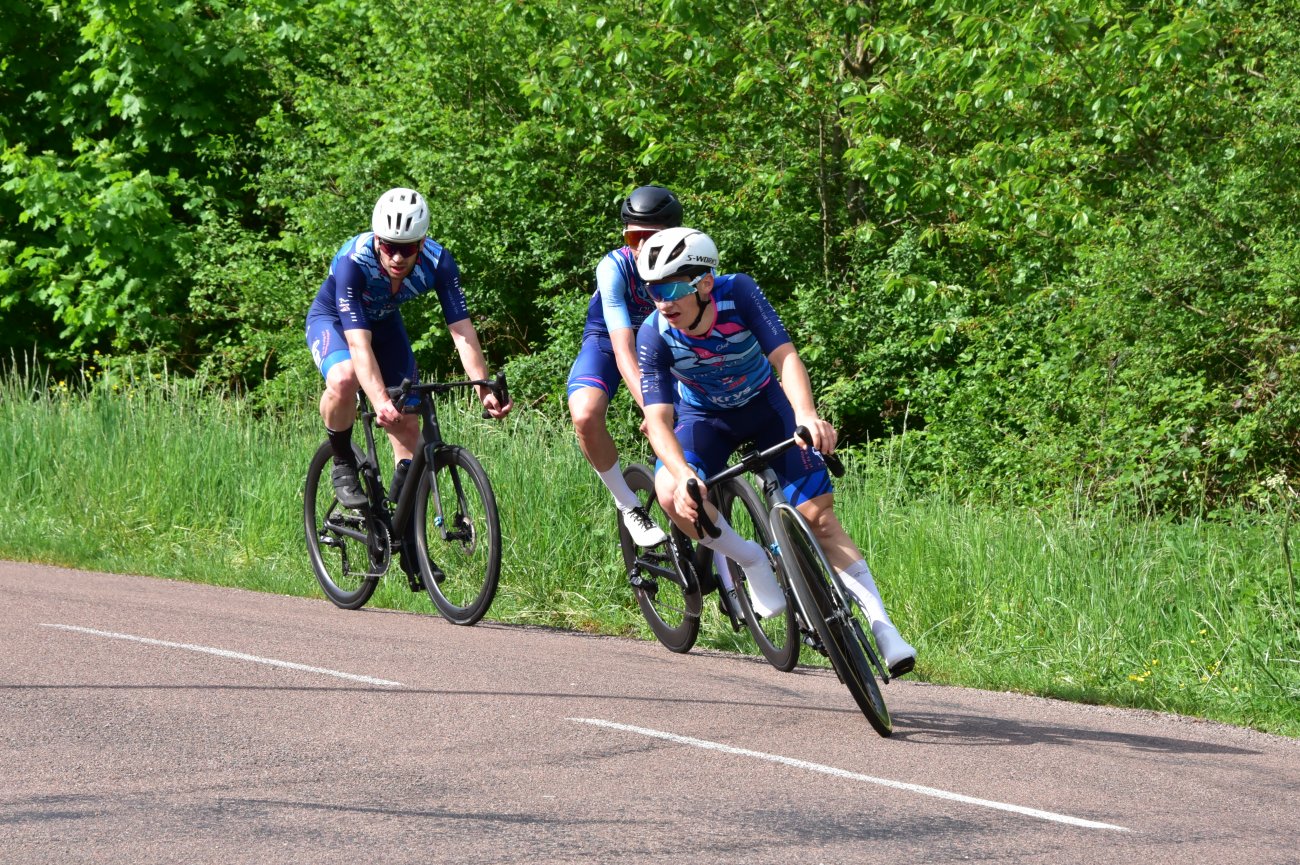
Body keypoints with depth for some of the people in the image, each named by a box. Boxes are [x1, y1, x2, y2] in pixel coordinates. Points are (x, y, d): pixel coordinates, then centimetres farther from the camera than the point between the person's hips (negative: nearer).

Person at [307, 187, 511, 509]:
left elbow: (462, 331, -31)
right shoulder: (353, 261, -39)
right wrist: (381, 402, -57)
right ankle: (343, 465, -11)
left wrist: (485, 389, -44)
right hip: (332, 320, -4)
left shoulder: (438, 262, -29)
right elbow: (359, 343, -44)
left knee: (408, 422, -3)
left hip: (384, 323, 4)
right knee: (344, 379, -35)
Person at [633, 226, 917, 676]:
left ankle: (882, 624, -11)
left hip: (765, 403, -1)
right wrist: (684, 475, -51)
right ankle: (752, 562, -6)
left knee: (818, 513, -12)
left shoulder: (738, 293, -29)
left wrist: (807, 415, -57)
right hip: (705, 417, 1)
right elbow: (658, 419, -32)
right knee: (674, 496, -30)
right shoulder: (655, 335, -27)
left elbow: (785, 357, -37)